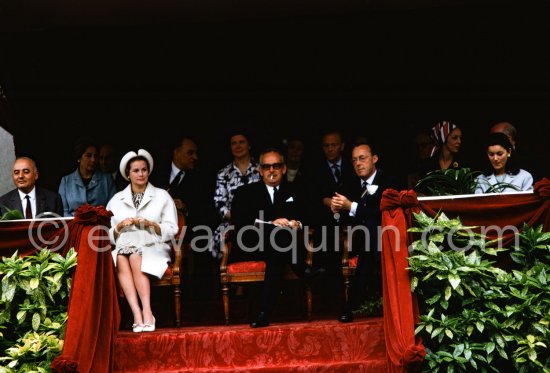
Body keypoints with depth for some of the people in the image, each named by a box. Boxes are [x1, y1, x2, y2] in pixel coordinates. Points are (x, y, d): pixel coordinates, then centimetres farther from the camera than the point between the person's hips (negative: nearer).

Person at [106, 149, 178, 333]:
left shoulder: (162, 196, 14)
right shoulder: (117, 199, 20)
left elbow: (171, 230, 6)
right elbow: (109, 235, 14)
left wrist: (151, 224, -9)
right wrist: (120, 226, -5)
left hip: (153, 248, -2)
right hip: (124, 247, 2)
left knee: (136, 258, -35)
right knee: (121, 259, -34)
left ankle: (147, 313, -40)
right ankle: (137, 315, -41)